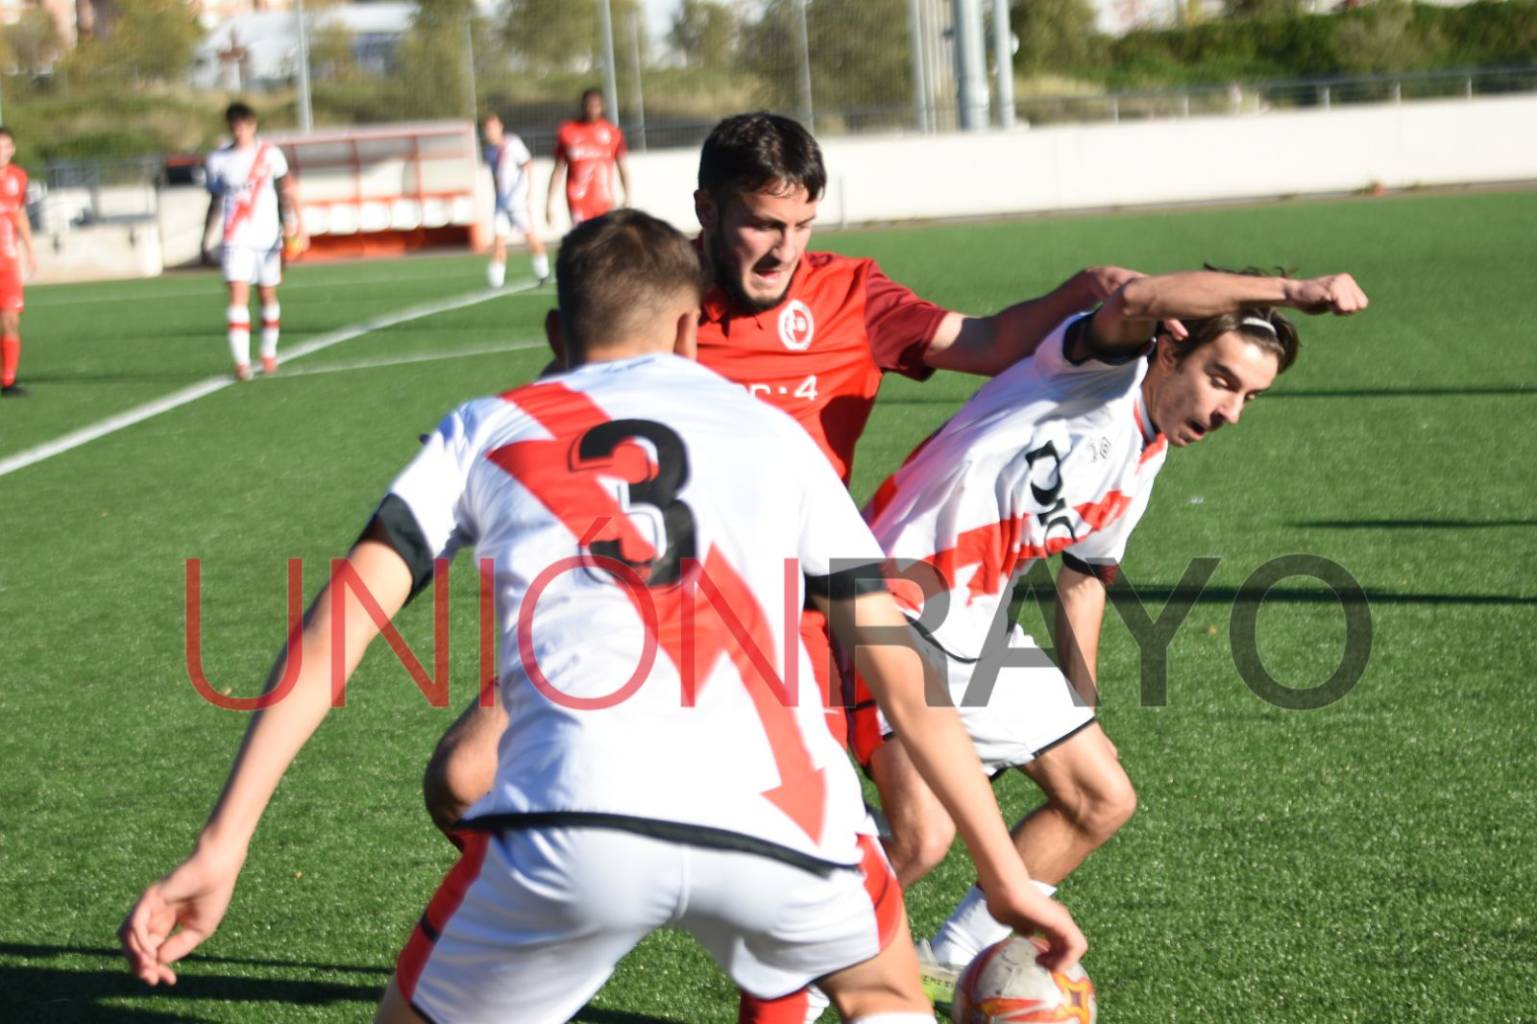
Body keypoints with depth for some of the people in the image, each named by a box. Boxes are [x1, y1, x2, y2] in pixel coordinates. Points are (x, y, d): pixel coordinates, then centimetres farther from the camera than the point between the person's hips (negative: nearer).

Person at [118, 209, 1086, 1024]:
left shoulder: (488, 430, 23)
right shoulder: (776, 432, 26)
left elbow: (342, 620, 10)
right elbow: (906, 674, 25)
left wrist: (221, 848, 5)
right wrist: (1008, 877, 31)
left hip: (575, 825, -1)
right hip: (779, 826, 1)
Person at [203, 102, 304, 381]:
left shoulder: (270, 154, 2)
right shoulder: (218, 160, 4)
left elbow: (287, 189, 4)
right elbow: (214, 203, 12)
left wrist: (295, 224, -8)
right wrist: (204, 242, 13)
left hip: (268, 238, 1)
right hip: (236, 240, -1)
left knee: (268, 295, 11)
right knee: (238, 296, -15)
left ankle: (269, 354, 29)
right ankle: (241, 362, -21)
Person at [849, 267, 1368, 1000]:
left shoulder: (1140, 469, 12)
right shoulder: (1106, 368, -14)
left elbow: (1082, 579, 25)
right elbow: (1134, 301, -37)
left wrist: (1080, 715, 24)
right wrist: (1290, 294, -45)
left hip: (980, 630, 9)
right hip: (898, 604, -9)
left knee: (1103, 800, 13)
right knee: (923, 837, -20)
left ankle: (952, 964, 28)